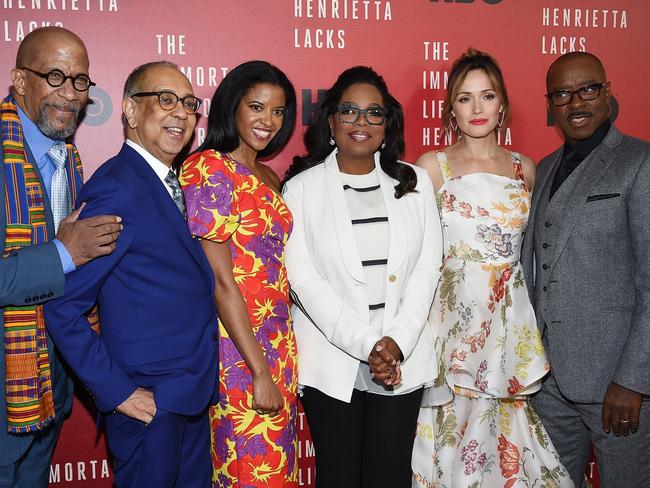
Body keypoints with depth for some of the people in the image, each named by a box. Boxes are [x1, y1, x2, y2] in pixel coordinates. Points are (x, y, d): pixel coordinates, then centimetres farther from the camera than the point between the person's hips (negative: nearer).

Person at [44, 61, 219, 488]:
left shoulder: (171, 184, 9)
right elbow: (62, 307, -20)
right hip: (150, 404, -8)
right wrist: (116, 391, -16)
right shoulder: (117, 189, -18)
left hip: (193, 396, 8)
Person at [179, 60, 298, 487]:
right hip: (236, 346, -8)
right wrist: (259, 370, -17)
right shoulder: (208, 170, -13)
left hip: (278, 340, 8)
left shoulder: (268, 177, 12)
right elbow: (220, 280, -17)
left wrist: (279, 361, 8)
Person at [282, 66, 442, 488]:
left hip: (404, 358, 2)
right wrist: (366, 344, -14)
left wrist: (398, 341, -9)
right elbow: (303, 278, -8)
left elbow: (428, 265, 2)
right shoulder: (302, 187, -1)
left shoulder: (414, 182, 7)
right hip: (332, 362, -1)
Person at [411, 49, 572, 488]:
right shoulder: (432, 166, 1)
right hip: (453, 315, -3)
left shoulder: (526, 168, 11)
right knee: (455, 432, 3)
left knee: (508, 433, 6)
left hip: (511, 320, 3)